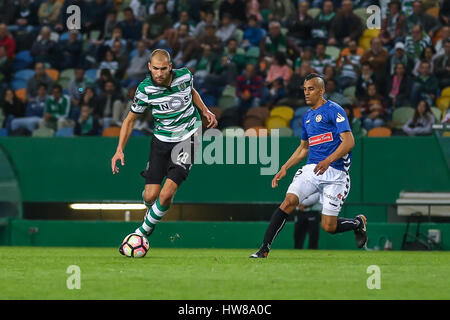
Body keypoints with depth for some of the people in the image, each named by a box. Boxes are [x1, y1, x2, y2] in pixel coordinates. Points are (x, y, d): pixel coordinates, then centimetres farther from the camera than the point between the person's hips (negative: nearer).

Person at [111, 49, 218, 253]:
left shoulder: (184, 76, -10)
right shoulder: (145, 89, -13)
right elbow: (130, 119, -2)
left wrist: (205, 111, 4)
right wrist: (120, 150, -10)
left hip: (186, 139, -1)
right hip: (161, 140, 1)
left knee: (166, 194, -14)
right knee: (150, 195, -4)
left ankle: (144, 231, 8)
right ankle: (151, 211, 35)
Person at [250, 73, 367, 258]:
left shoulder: (334, 110, -6)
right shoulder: (307, 117, 17)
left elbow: (349, 141, -16)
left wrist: (328, 161, -29)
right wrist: (285, 168, 18)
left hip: (335, 172, -6)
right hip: (311, 168, 6)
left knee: (329, 227, -7)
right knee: (289, 201, -19)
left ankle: (358, 223, 25)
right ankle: (264, 249, -20)